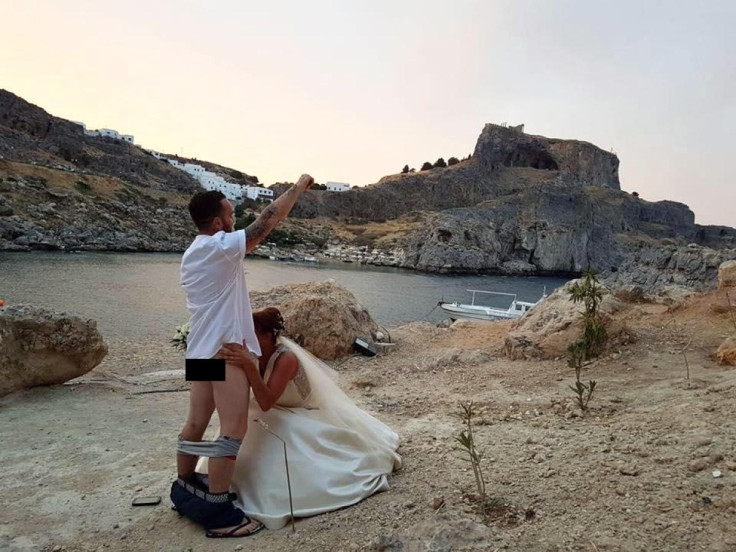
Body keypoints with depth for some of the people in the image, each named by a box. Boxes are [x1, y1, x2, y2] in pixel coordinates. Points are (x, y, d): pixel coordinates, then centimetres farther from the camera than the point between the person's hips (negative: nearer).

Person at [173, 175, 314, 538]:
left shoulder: (191, 255, 14)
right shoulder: (222, 247, -15)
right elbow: (270, 218, -13)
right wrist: (299, 186, -2)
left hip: (201, 349, 10)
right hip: (226, 348, -10)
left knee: (195, 424, 17)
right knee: (233, 429, -6)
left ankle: (184, 491, 30)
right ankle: (217, 512, 0)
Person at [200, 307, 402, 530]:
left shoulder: (286, 358, -32)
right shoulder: (256, 354, -10)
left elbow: (266, 403, -41)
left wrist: (248, 365, -52)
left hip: (312, 417, -7)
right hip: (284, 414, 7)